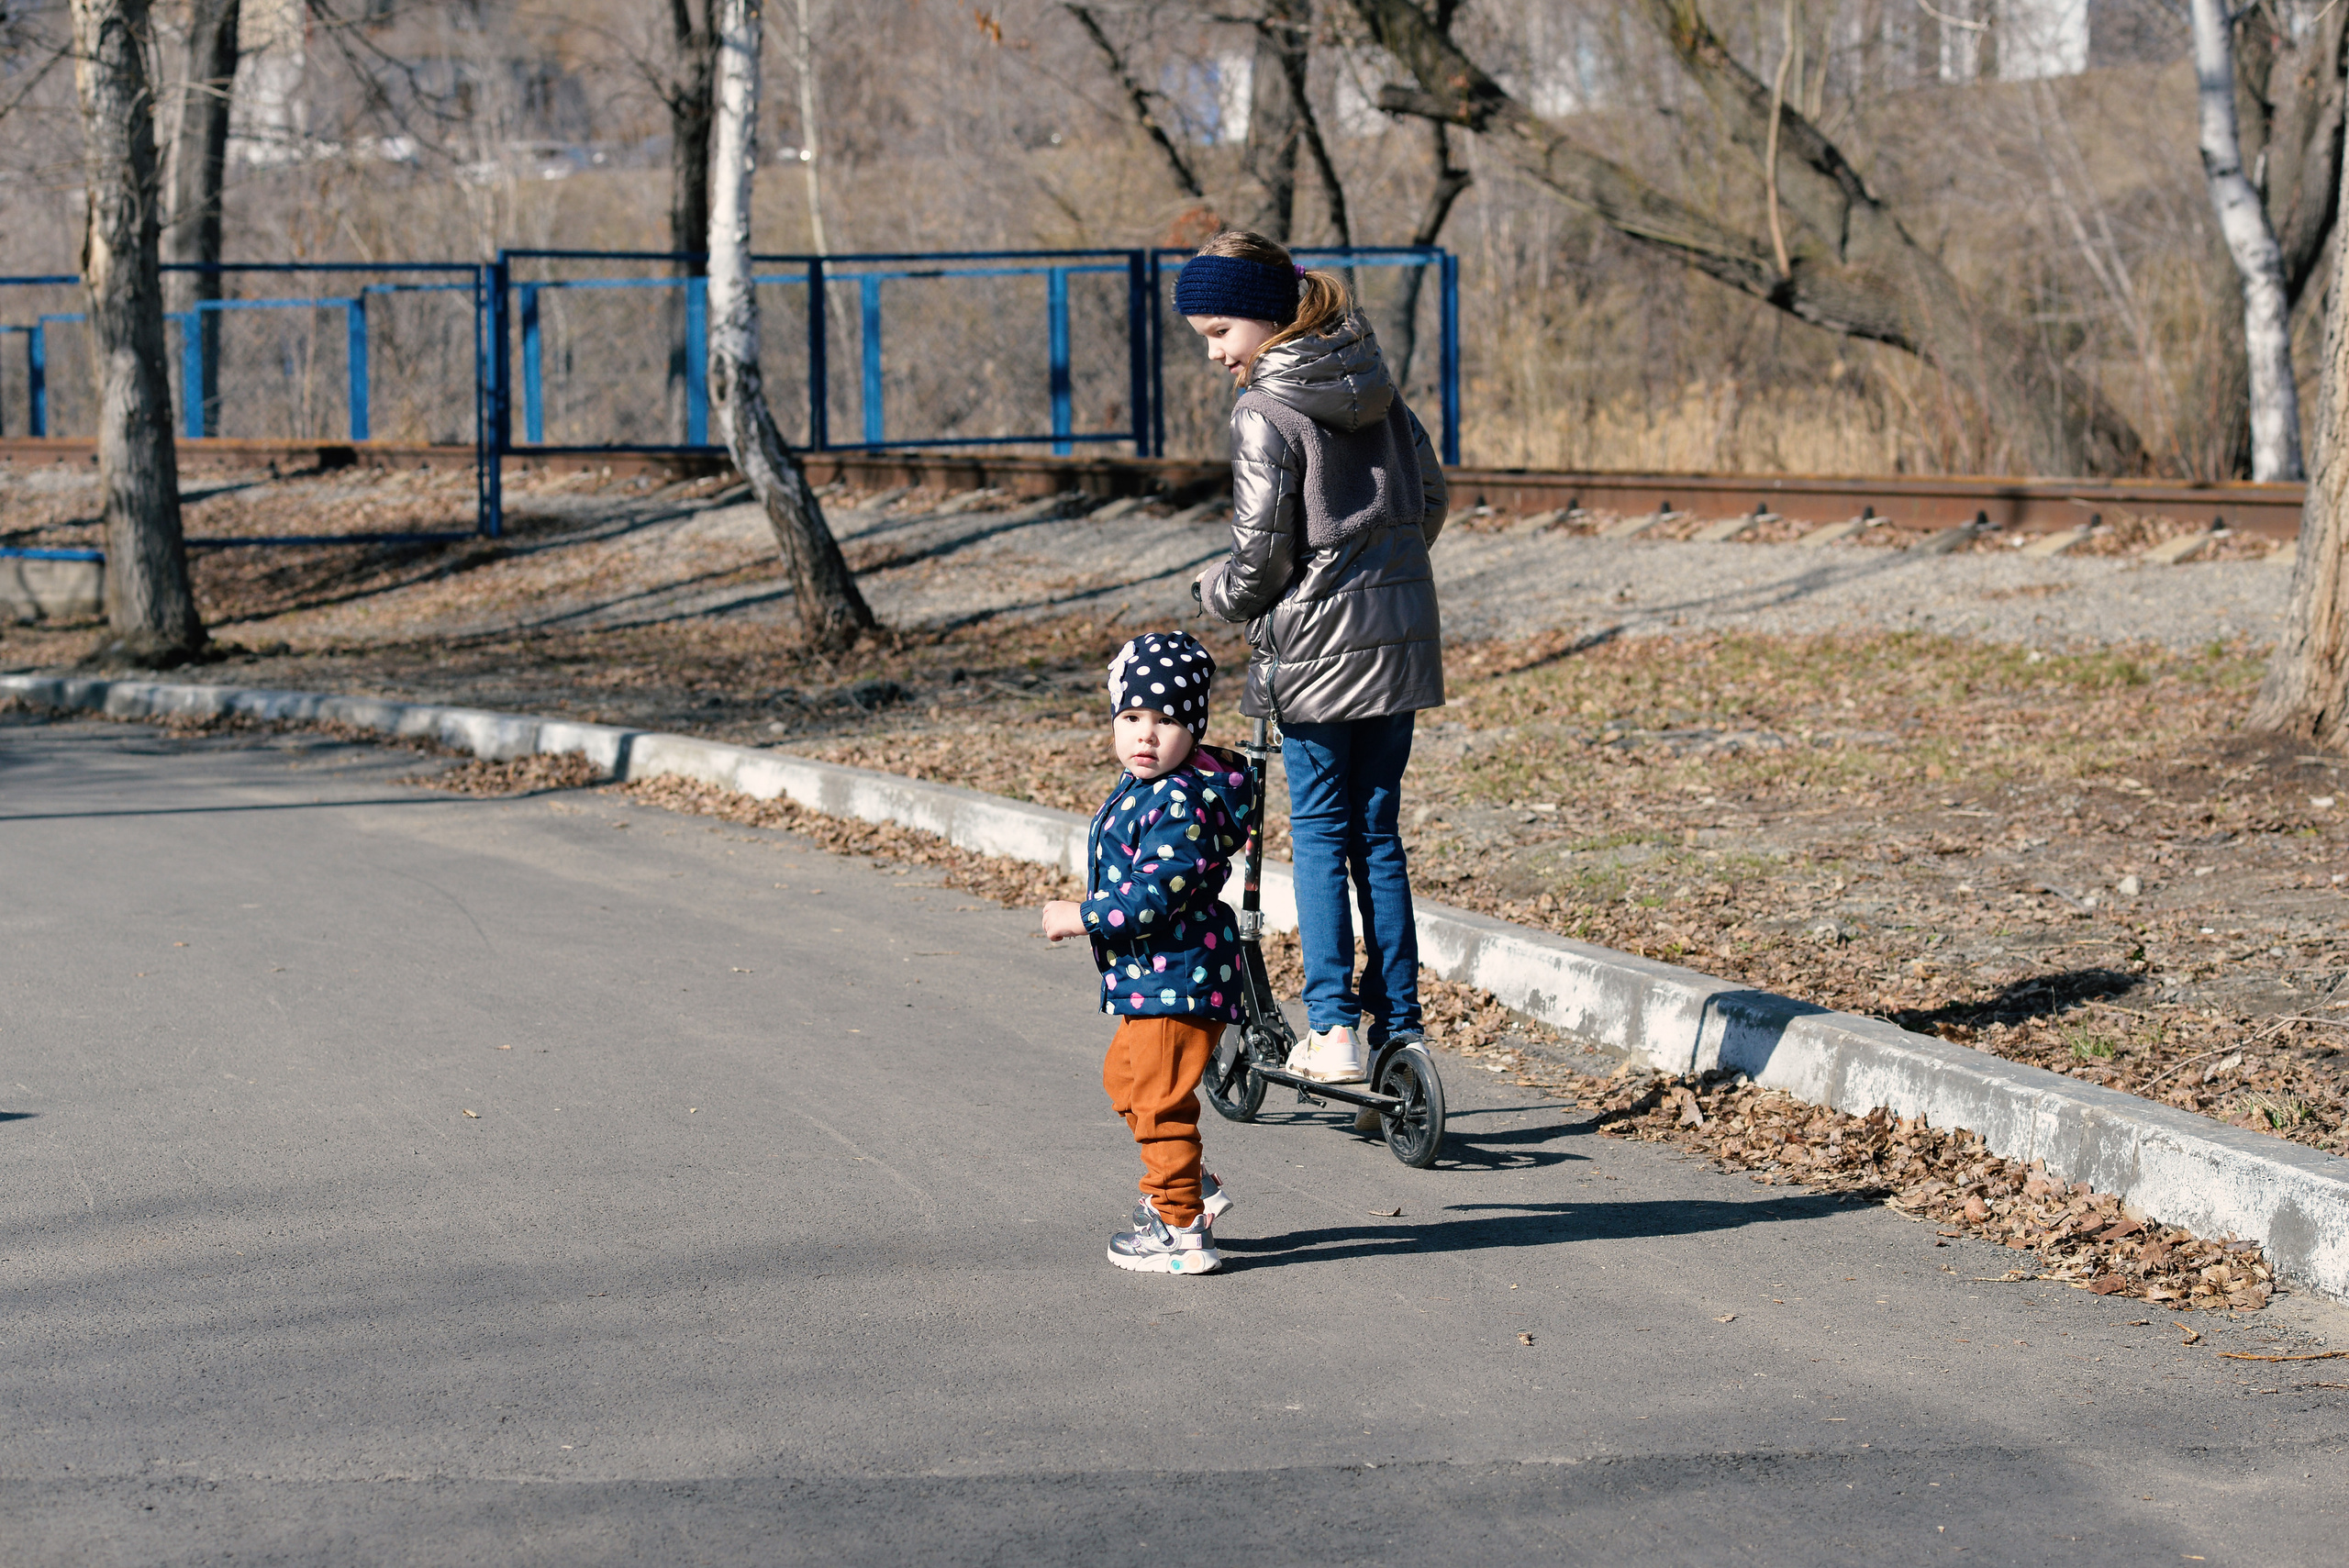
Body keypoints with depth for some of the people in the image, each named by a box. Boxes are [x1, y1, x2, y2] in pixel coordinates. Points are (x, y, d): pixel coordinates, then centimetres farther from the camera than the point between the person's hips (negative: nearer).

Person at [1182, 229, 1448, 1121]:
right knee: (1378, 832, 11)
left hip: (1316, 641, -6)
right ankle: (1397, 1029, 10)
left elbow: (1262, 552, -15)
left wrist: (1218, 595, 4)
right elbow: (1429, 497, 14)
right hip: (1402, 630, 7)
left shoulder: (1265, 413, -14)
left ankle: (1333, 1030, -1)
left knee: (1320, 831, 3)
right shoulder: (1374, 386, 8)